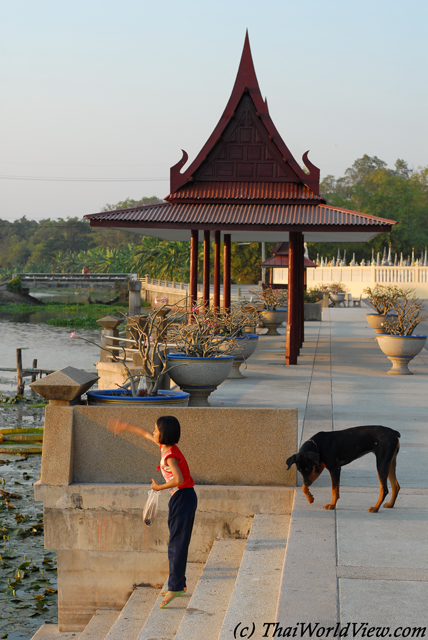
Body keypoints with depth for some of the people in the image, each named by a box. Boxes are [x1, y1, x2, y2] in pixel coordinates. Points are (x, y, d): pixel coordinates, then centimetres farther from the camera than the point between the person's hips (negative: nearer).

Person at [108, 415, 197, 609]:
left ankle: (175, 587, -12)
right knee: (175, 544, 15)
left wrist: (159, 487, -19)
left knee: (177, 545, -11)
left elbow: (179, 479, -33)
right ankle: (179, 584, 22)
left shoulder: (170, 455, -19)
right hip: (178, 498, 10)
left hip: (183, 497, -10)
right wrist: (125, 426, 33)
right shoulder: (165, 447, 9)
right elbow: (146, 434, 25)